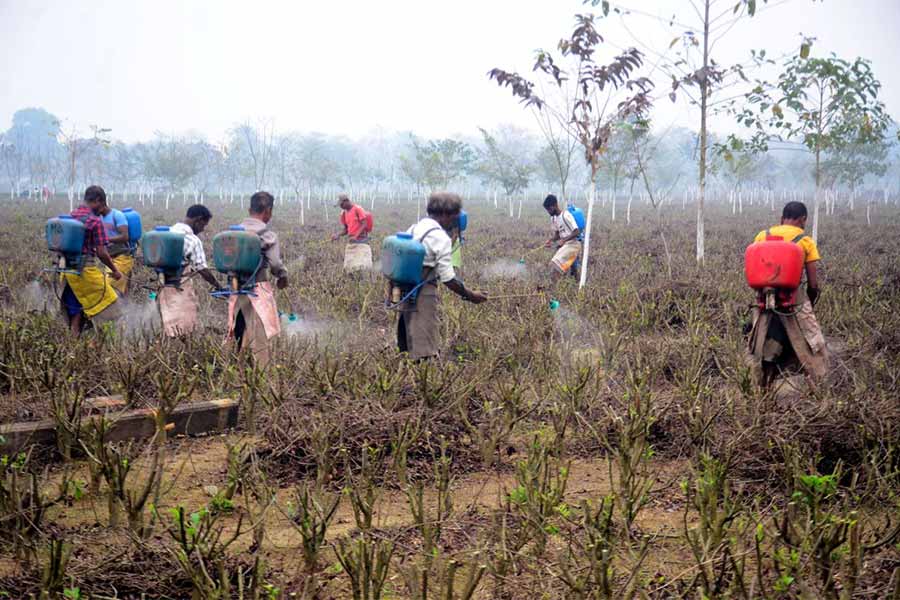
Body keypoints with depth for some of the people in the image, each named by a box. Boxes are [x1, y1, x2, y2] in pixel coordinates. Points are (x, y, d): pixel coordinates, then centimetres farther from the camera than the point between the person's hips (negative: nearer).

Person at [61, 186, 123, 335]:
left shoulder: (70, 217, 8)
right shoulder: (95, 221, -13)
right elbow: (101, 253, -14)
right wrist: (115, 270, -2)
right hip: (86, 268, -7)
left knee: (75, 311, 14)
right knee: (106, 302, 3)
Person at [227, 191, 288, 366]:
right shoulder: (267, 235, -11)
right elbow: (275, 264, -13)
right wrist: (283, 277, 5)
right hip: (258, 289, -5)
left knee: (239, 335, 15)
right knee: (260, 337, 2)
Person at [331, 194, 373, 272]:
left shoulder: (358, 209, -9)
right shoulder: (345, 213, 12)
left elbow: (364, 225, -15)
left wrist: (356, 236, -26)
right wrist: (338, 235, -2)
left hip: (361, 240, -7)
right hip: (351, 242, 7)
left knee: (362, 265, -14)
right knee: (349, 267, 4)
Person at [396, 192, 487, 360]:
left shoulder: (413, 229, 11)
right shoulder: (441, 238, -12)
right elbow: (448, 278, -13)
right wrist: (470, 295, -3)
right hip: (423, 294, -8)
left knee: (409, 345, 14)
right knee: (426, 351, -6)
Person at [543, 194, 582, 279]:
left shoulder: (566, 216, -18)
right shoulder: (553, 218, 9)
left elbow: (577, 232, -20)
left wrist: (564, 240, -28)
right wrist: (550, 240, -5)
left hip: (572, 244, -9)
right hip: (563, 244, 9)